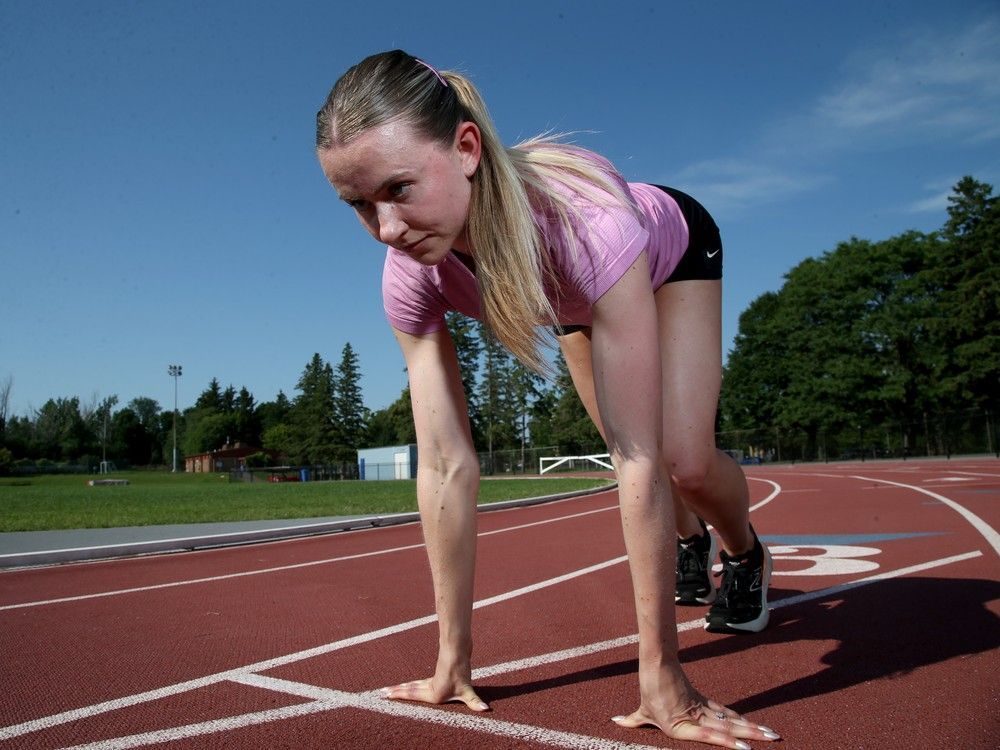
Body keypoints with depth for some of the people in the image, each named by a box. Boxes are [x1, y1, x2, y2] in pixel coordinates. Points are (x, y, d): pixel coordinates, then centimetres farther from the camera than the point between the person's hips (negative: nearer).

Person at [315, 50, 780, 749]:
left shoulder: (583, 217, -48)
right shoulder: (410, 276, -34)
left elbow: (641, 458, -47)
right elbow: (446, 466, -32)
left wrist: (661, 674, -42)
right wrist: (453, 659, -29)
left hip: (675, 250, -3)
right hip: (580, 295, 4)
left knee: (686, 460, -15)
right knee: (636, 450, 9)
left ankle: (747, 555, 22)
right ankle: (693, 542, 45)